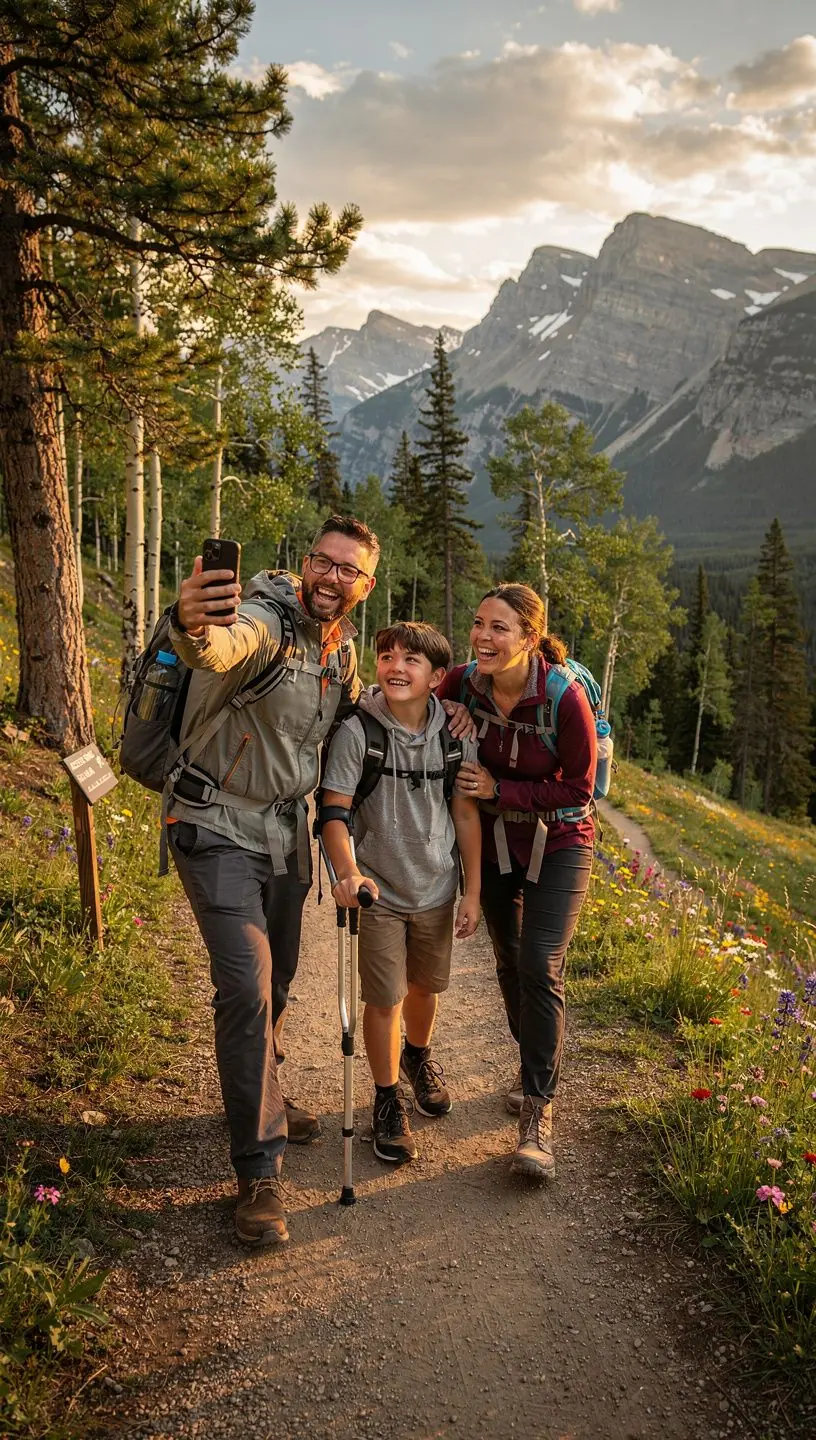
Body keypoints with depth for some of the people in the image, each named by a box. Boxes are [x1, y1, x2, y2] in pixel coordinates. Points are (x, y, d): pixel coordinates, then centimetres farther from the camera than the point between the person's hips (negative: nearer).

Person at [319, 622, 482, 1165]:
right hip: (379, 890, -3)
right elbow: (335, 810, -16)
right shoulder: (358, 730, -17)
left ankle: (418, 1057, 52)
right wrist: (348, 871, -32)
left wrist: (473, 891, 1)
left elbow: (467, 815, -1)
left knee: (426, 986, 21)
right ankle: (388, 1099, 23)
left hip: (437, 889, 3)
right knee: (384, 998, 1)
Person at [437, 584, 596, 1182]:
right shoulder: (464, 683, -15)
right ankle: (533, 1065, 40)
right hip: (493, 839, 4)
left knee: (540, 967, -15)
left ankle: (538, 1114, -5)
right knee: (509, 960, 17)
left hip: (558, 843, -4)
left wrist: (499, 790, -23)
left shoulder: (565, 698, -26)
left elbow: (578, 786, -17)